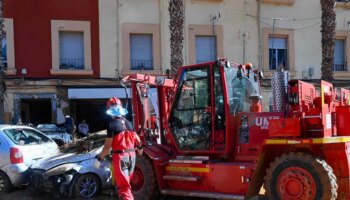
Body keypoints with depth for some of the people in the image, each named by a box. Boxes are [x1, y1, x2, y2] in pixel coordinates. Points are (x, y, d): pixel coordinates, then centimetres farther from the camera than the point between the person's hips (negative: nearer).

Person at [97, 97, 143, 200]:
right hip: (131, 155, 7)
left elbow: (108, 145, -14)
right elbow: (137, 140, 15)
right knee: (125, 183, 21)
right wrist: (140, 149, 33)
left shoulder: (112, 124, -11)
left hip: (120, 156, -7)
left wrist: (100, 158, -3)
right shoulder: (128, 123, 8)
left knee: (123, 186, -3)